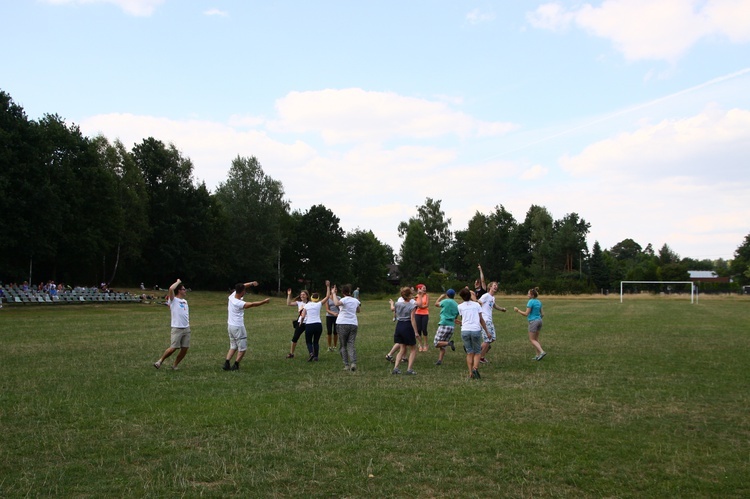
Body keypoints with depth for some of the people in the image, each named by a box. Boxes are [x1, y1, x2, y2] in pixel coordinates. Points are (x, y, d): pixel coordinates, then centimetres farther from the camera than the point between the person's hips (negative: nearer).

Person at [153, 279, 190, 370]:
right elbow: (171, 289, -21)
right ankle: (160, 361, 12)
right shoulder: (173, 300, -5)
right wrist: (178, 282, -8)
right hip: (177, 328, -7)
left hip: (186, 328, 7)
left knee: (185, 349, 3)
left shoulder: (185, 301, 16)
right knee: (173, 348, -7)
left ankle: (175, 365, 16)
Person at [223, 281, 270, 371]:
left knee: (233, 347, 17)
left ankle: (226, 364, 8)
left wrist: (251, 283, -2)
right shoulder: (238, 303, -24)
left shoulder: (232, 296, -1)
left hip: (230, 326, 9)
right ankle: (235, 366, 10)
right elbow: (252, 304, -24)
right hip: (238, 327, -9)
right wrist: (264, 301, -15)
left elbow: (242, 286, 11)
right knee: (242, 348, 6)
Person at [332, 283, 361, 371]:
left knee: (343, 346, 8)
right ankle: (353, 363, -20)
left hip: (343, 324, -4)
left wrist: (334, 293, -21)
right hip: (354, 324, 4)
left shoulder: (344, 299, -8)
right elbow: (358, 310, 27)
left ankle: (346, 365, 0)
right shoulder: (355, 300, 9)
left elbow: (336, 303, -31)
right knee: (351, 345, 1)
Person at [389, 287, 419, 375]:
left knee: (402, 349, 15)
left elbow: (392, 308, 28)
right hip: (408, 327, -6)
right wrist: (416, 332, -18)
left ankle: (395, 368, 3)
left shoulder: (397, 304, 5)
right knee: (413, 349, 9)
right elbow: (412, 319, -18)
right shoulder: (412, 306, -12)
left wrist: (391, 303, 50)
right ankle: (409, 369, -2)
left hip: (399, 326, 6)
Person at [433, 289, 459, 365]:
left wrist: (441, 297, 28)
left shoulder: (446, 301, -4)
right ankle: (440, 361, 5)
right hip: (452, 326, 7)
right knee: (442, 346, 12)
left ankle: (449, 343, -23)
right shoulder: (457, 305, 14)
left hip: (444, 325, -6)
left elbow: (436, 304, 13)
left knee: (437, 344, -3)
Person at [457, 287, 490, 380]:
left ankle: (470, 373, 2)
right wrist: (487, 331, 12)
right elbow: (481, 319, 7)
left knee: (469, 352, 10)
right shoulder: (477, 305, 7)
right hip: (476, 330, -1)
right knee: (477, 352, 9)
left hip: (465, 331, 1)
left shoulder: (460, 306, 8)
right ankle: (475, 368, -15)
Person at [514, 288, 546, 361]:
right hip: (539, 320, 8)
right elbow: (542, 314, 12)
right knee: (536, 339, 15)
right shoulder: (539, 302, 8)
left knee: (532, 339, 0)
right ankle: (538, 355, 15)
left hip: (533, 321, -8)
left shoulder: (531, 302, -15)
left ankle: (542, 352, -14)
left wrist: (518, 310, -7)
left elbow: (526, 314, -16)